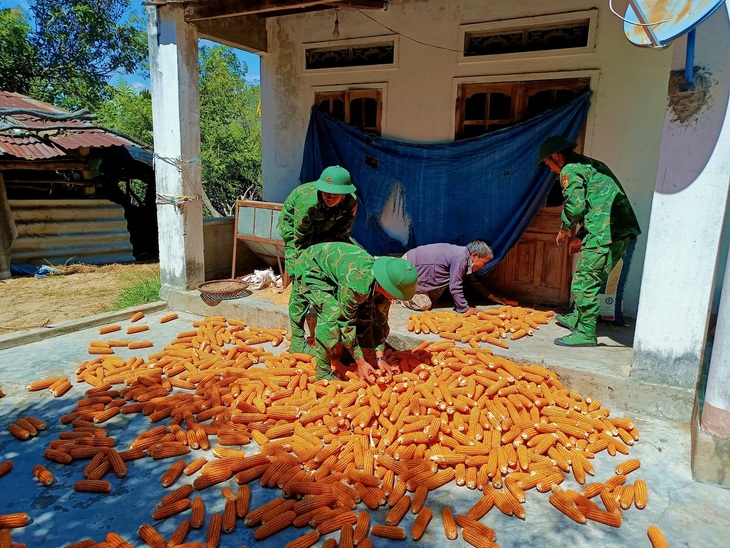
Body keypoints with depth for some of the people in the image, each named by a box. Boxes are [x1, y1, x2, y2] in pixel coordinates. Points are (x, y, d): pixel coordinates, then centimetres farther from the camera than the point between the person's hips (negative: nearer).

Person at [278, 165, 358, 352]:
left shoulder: (351, 202, -26)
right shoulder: (308, 201, -40)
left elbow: (342, 233, -11)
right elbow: (301, 241, -30)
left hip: (325, 232, 5)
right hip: (294, 228, -5)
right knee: (300, 280, -18)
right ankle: (297, 342, -9)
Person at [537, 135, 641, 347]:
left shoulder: (570, 170, -4)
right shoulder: (592, 165, 26)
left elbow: (575, 206, -16)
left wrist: (565, 231, 3)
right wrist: (580, 236, 24)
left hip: (605, 232, -10)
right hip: (622, 229, 10)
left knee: (584, 281, -5)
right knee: (590, 279, 20)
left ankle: (586, 333, -1)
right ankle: (577, 319, 33)